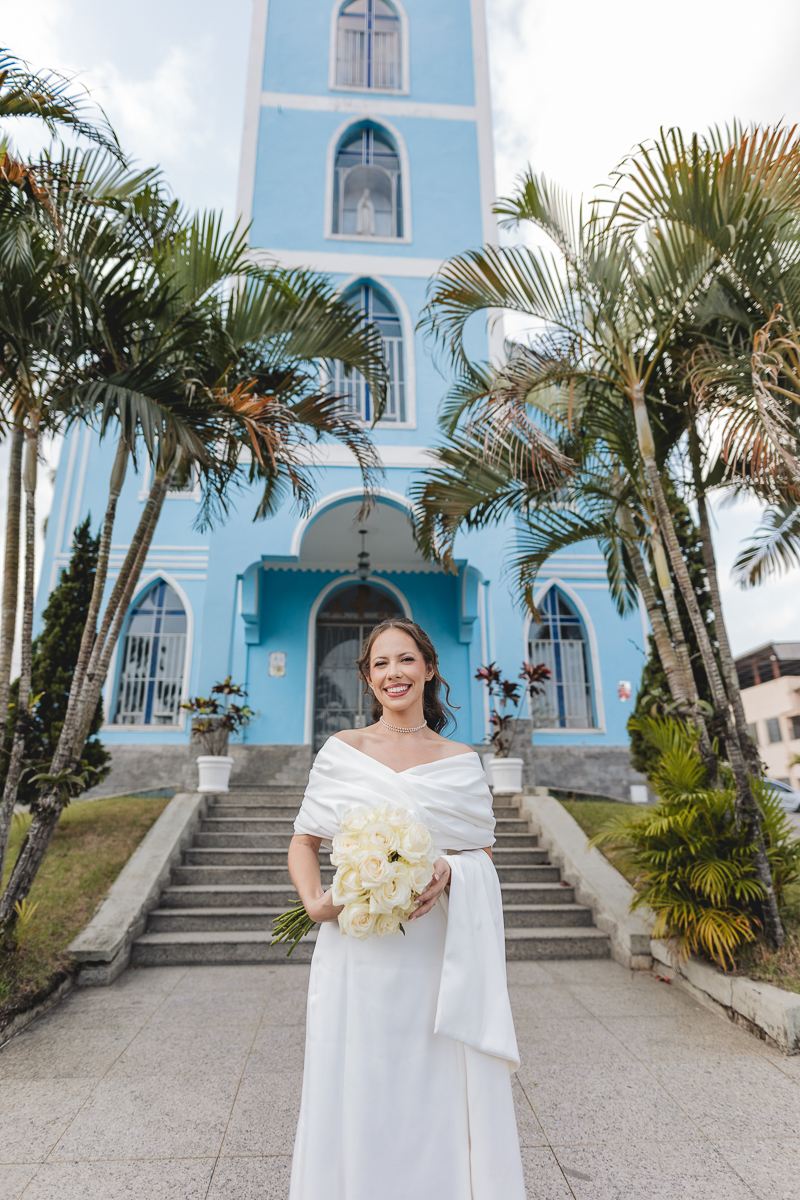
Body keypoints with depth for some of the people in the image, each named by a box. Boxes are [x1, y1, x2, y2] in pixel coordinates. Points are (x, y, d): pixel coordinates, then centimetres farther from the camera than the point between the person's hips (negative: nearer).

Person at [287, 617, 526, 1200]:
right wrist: (316, 902, -11)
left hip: (435, 956, 1)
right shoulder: (341, 750, 2)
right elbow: (304, 843, 7)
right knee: (356, 1093, 10)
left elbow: (484, 856, 5)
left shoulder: (461, 761, 4)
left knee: (440, 1098, 8)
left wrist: (447, 874, -15)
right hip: (357, 951, 0)